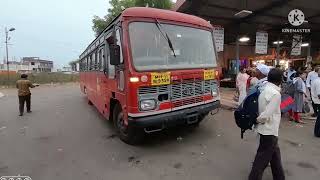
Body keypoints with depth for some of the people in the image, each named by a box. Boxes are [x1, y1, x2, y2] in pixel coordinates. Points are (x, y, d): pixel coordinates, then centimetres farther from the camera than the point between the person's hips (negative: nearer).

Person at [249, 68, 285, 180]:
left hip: (268, 129, 9)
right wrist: (257, 120, -10)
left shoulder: (264, 89, 3)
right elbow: (266, 115, -25)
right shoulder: (275, 94, -22)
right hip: (269, 130, -9)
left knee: (275, 154, 25)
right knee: (263, 158, 6)